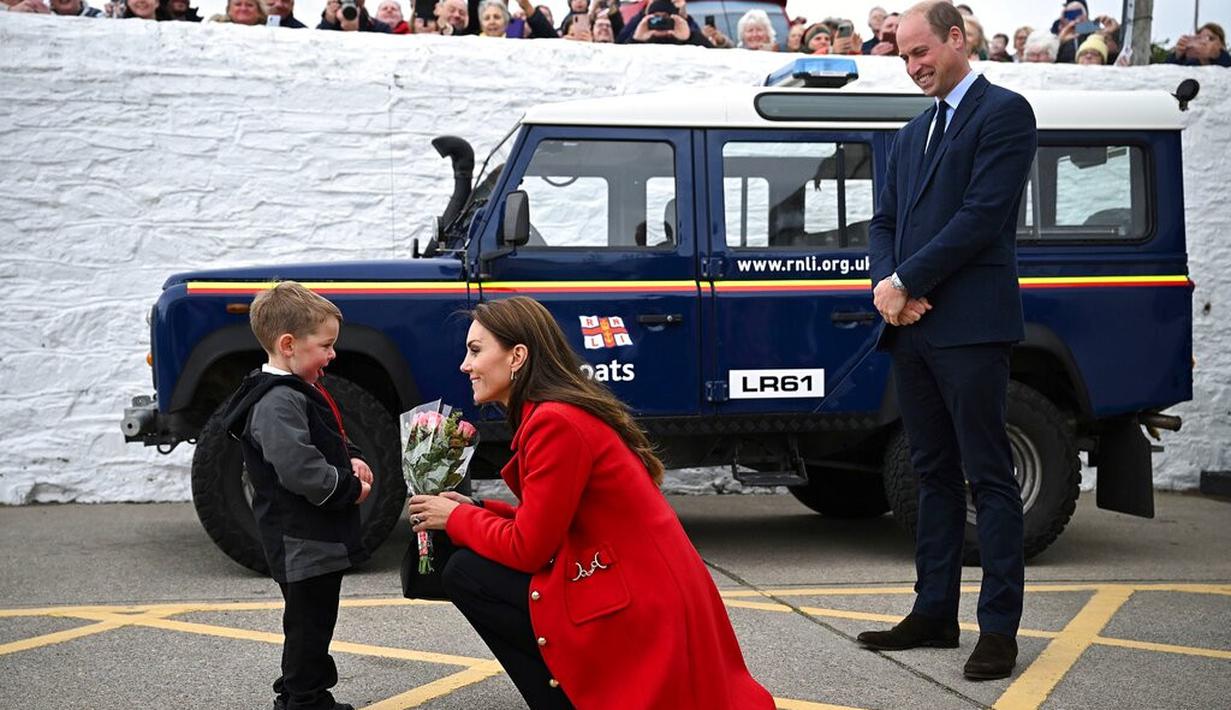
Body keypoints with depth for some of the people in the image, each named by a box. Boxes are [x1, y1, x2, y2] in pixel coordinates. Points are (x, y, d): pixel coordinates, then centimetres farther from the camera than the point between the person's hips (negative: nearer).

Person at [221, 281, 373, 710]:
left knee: (314, 619, 19)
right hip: (302, 540, -11)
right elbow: (299, 470, -29)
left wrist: (350, 459, 7)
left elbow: (326, 440, 27)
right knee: (309, 621, -2)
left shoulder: (300, 390, 14)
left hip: (321, 534, 11)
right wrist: (349, 489, -16)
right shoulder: (278, 403, -21)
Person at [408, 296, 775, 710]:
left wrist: (456, 518, 0)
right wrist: (474, 510, 8)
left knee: (465, 573, -5)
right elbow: (545, 522, 17)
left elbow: (526, 548, -15)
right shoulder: (566, 410, 13)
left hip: (640, 616, -10)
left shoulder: (555, 423, -17)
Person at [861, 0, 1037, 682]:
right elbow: (883, 223, 17)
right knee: (934, 474, 12)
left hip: (970, 325, -8)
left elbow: (983, 216, -13)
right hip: (912, 325, 8)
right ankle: (934, 613, 18)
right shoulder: (913, 134, 21)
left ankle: (999, 626, 0)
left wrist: (905, 283, -12)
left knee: (989, 477, -4)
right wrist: (886, 282, -4)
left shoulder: (1004, 112, -3)